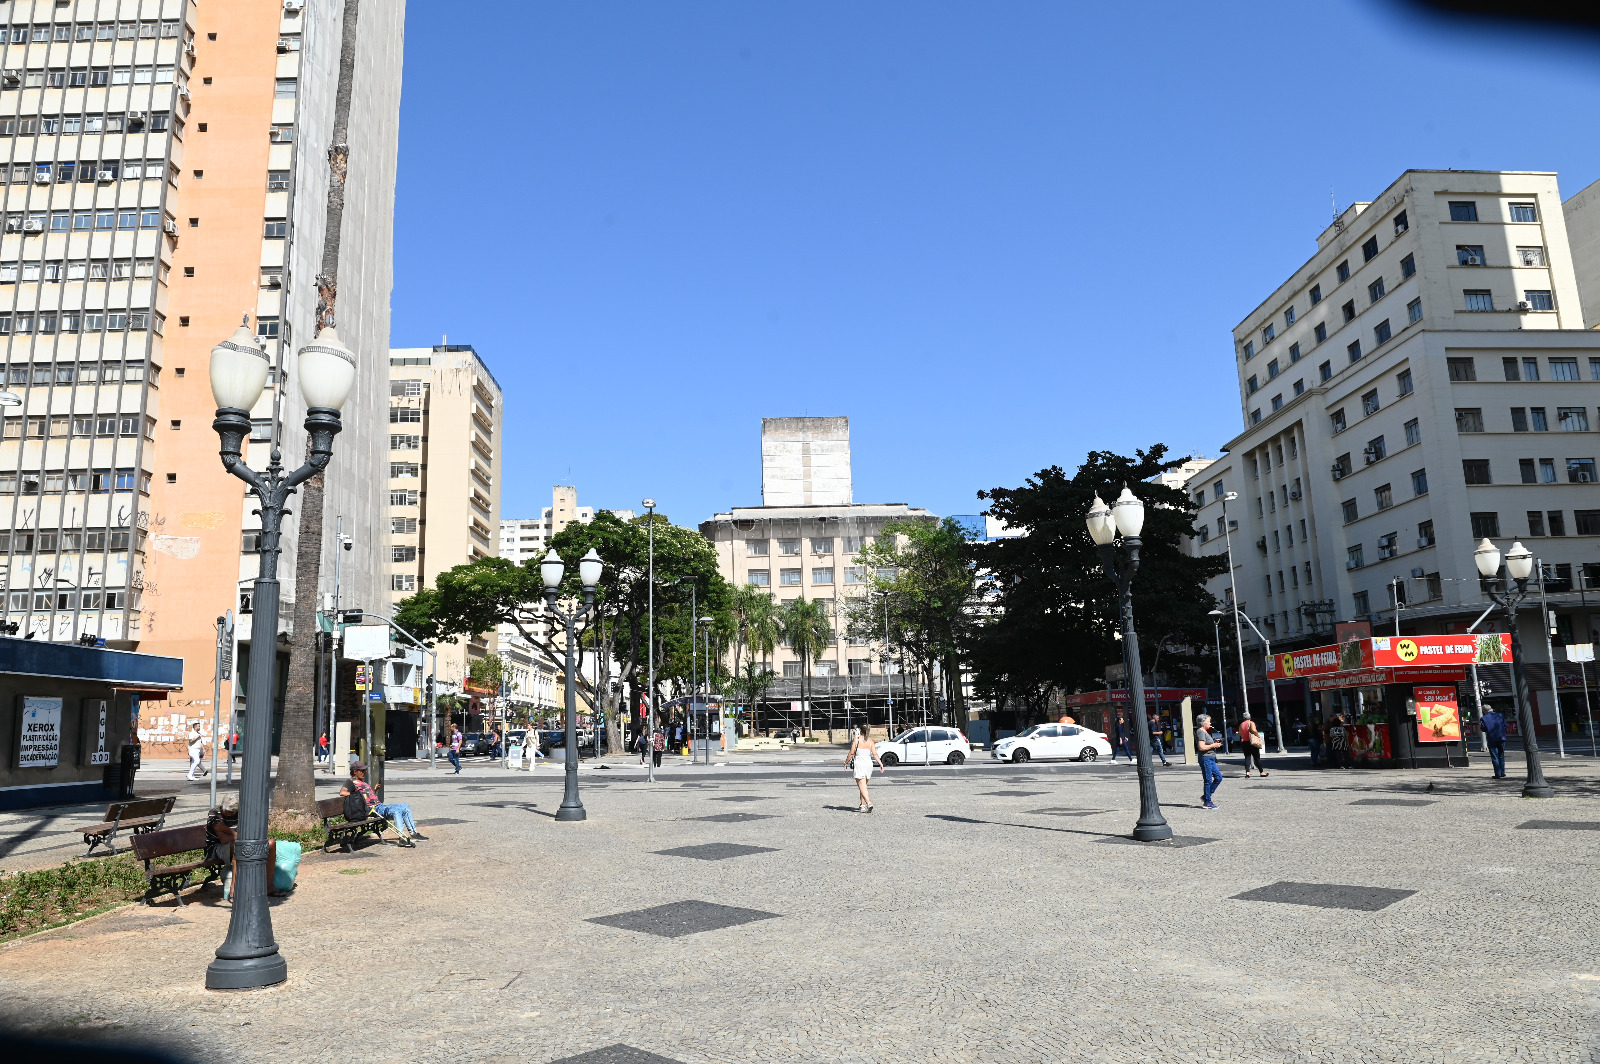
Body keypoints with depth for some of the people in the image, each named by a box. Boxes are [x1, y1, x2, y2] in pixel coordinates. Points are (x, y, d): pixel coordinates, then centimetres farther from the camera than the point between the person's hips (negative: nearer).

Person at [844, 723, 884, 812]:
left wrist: (846, 762, 5)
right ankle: (863, 805, 19)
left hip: (859, 764, -6)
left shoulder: (856, 740, -5)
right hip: (869, 763, 6)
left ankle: (869, 803, -22)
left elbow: (851, 753, -6)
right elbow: (875, 753, 1)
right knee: (863, 786, 17)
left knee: (862, 787, -7)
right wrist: (880, 764, 1)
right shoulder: (870, 741, 8)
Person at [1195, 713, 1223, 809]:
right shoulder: (1201, 732, -15)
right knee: (1208, 780, -5)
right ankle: (1207, 803, 2)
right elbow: (1202, 747, -24)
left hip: (1211, 759, 10)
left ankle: (1206, 796, 18)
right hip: (1206, 758, -10)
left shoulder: (1204, 732, 17)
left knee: (1218, 777, 12)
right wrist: (1214, 745, -14)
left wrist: (1214, 742, 12)